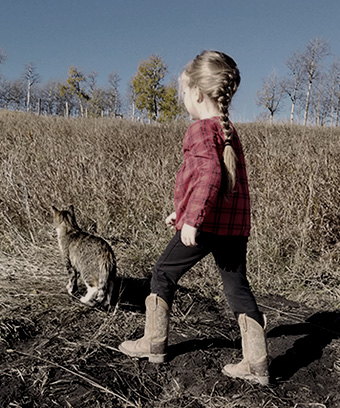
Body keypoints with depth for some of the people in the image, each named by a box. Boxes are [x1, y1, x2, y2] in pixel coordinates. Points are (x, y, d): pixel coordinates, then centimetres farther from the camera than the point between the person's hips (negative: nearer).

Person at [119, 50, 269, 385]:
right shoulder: (229, 131, 19)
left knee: (164, 274, 10)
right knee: (237, 286, 10)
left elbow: (210, 175, -25)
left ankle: (154, 343, 22)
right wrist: (183, 210, 31)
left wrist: (192, 219, -27)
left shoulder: (201, 129, -9)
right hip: (235, 223, 8)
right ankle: (256, 364, 13)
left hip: (204, 223, -8)